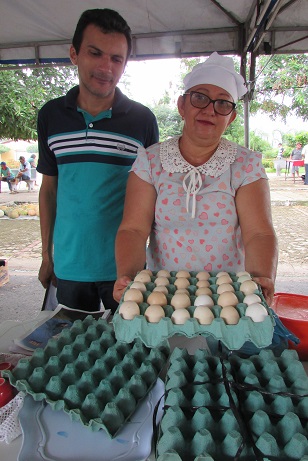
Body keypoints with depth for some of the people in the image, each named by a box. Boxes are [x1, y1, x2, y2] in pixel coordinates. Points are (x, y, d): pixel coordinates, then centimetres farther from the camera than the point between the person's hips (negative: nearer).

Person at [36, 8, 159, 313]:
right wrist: (46, 255, 9)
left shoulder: (142, 119, -3)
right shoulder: (50, 115, 3)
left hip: (125, 265, -2)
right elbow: (49, 188, 9)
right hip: (68, 266, 2)